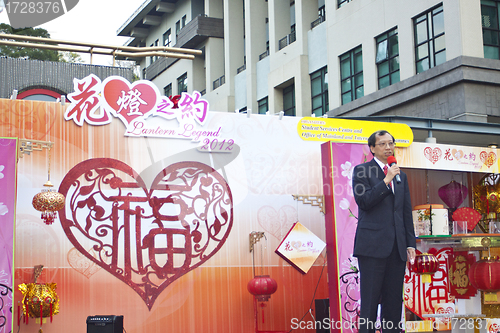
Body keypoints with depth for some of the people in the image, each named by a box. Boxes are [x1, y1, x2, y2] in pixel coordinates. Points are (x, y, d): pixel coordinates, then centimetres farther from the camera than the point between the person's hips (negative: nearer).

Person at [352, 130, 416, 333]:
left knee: (394, 302, 6)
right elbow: (363, 201, -10)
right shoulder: (362, 170, 3)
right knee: (370, 301, -5)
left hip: (397, 247, 6)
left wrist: (410, 243, 11)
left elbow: (407, 212, 18)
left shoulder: (400, 175, 19)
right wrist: (386, 180, -13)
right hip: (372, 244, -5)